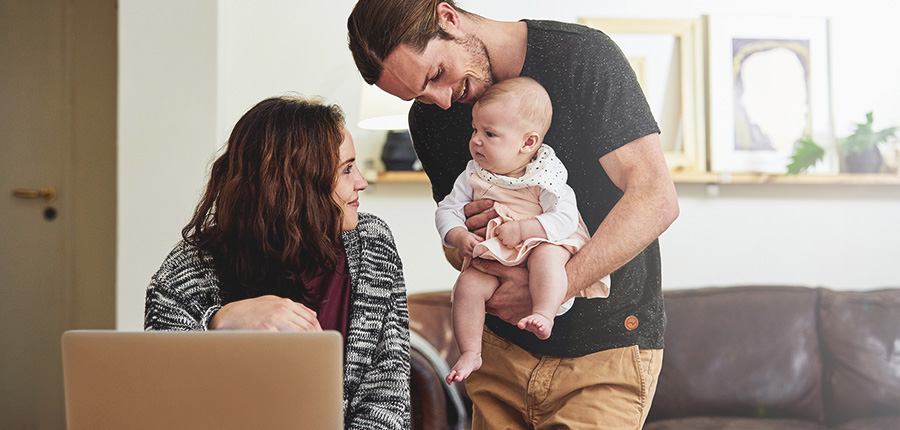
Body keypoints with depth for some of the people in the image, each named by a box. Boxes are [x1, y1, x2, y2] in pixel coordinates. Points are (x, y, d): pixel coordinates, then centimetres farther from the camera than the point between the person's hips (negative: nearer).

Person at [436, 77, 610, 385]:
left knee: (546, 255, -37)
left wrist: (522, 229, -26)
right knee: (467, 285, -22)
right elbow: (447, 210, 7)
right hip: (490, 258, 3)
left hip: (543, 244, -3)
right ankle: (470, 353, -12)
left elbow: (565, 218, -16)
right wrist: (460, 237, -14)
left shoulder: (545, 176, -8)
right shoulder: (474, 175, 4)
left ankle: (544, 315, -40)